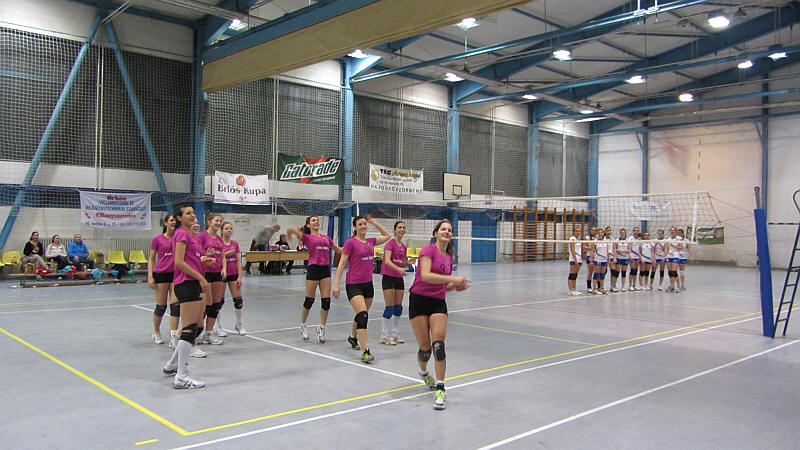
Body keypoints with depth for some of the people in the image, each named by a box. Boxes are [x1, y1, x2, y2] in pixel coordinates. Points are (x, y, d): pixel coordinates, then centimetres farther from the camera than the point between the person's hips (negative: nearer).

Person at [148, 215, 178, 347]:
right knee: (161, 306, 4)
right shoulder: (157, 239, 1)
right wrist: (150, 276, -6)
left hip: (176, 274, 2)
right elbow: (151, 259, 3)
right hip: (161, 274, -2)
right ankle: (156, 333, 26)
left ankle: (173, 337, -7)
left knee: (176, 305, -7)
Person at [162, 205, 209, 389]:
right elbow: (179, 262, -17)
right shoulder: (181, 234, -8)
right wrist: (201, 278, -17)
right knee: (190, 329, -11)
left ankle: (172, 364, 29)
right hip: (186, 284, -10)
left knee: (198, 327, 15)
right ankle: (181, 377, -8)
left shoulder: (191, 235, 20)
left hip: (194, 284, 10)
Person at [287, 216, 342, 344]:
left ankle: (321, 328, 12)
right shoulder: (307, 237, 2)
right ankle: (303, 326, 23)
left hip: (325, 269, 4)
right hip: (313, 269, -4)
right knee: (309, 300, 3)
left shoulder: (326, 237, 18)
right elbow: (290, 230, -10)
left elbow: (339, 250, 25)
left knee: (326, 301, 0)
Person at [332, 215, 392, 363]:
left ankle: (353, 337, 45)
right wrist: (336, 284, -10)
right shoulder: (350, 242, -7)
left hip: (368, 284, 7)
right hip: (353, 284, -6)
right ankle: (365, 352, -20)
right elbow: (341, 264, -6)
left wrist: (374, 222, 15)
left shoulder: (370, 241, 10)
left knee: (362, 315, 19)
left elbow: (387, 235, 23)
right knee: (363, 315, -19)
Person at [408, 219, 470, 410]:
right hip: (419, 301, -5)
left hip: (438, 303, 5)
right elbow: (426, 275, -23)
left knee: (438, 343, -14)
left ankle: (439, 390, -10)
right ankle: (424, 372, 34)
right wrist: (452, 278, -28)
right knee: (425, 348, 0)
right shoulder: (428, 250, -8)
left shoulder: (449, 258, 13)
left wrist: (457, 285, 1)